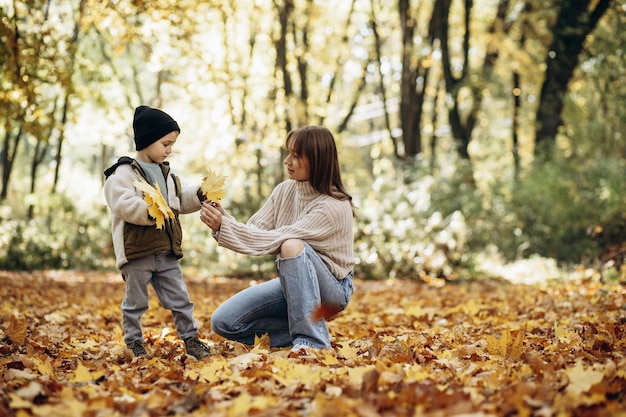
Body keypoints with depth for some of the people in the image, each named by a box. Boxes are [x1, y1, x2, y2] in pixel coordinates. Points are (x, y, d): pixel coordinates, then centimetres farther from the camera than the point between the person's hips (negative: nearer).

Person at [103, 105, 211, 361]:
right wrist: (149, 211, -36)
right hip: (137, 251, -6)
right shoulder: (124, 173, -10)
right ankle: (133, 343, 18)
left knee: (179, 299, 10)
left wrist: (199, 196, 6)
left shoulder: (167, 173, 15)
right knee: (135, 302, 6)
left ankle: (190, 338, 19)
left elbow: (180, 201, 24)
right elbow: (122, 204, -24)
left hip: (167, 251, 6)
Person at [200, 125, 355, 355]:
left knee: (292, 246, -37)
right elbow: (255, 231, -7)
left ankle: (311, 340, -28)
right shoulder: (284, 191, -1)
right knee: (223, 321, -10)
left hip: (332, 289, -6)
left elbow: (276, 239, -29)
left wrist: (225, 226, -31)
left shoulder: (334, 206, -23)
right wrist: (223, 221, -25)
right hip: (293, 281, 6)